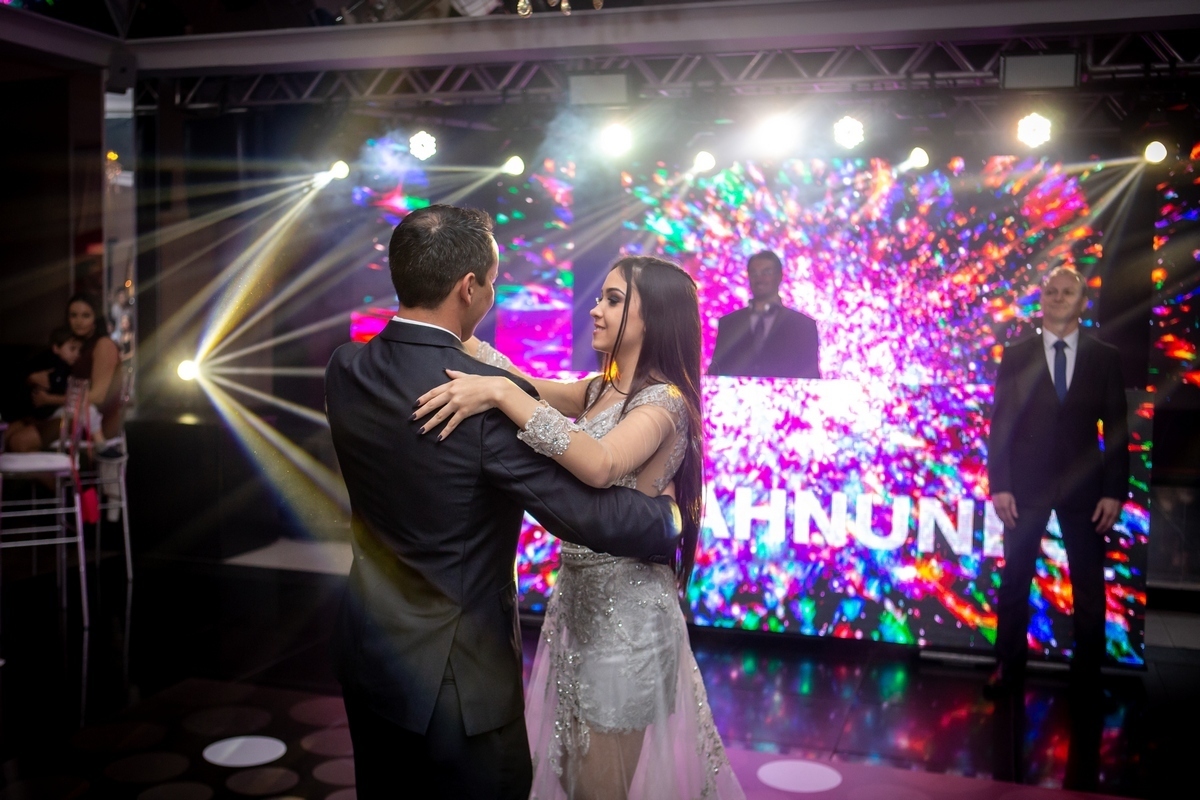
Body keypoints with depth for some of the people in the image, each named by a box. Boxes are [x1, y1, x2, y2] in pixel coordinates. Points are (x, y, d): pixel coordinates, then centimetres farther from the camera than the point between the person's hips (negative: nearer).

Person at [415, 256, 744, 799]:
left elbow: (601, 466, -37)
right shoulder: (602, 390, 8)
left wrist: (500, 393, -40)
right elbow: (531, 389, 11)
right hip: (579, 595, 8)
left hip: (626, 609, -8)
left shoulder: (664, 401, -19)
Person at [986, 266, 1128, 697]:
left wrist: (1114, 491, -4)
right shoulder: (1016, 356, 3)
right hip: (1026, 483, 0)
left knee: (1089, 584, 8)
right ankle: (1009, 667, 18)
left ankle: (1088, 673, 21)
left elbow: (1116, 428, 2)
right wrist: (999, 485, -6)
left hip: (1083, 485, 0)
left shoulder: (1105, 357, 3)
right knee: (1015, 579, 6)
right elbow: (1000, 424, 0)